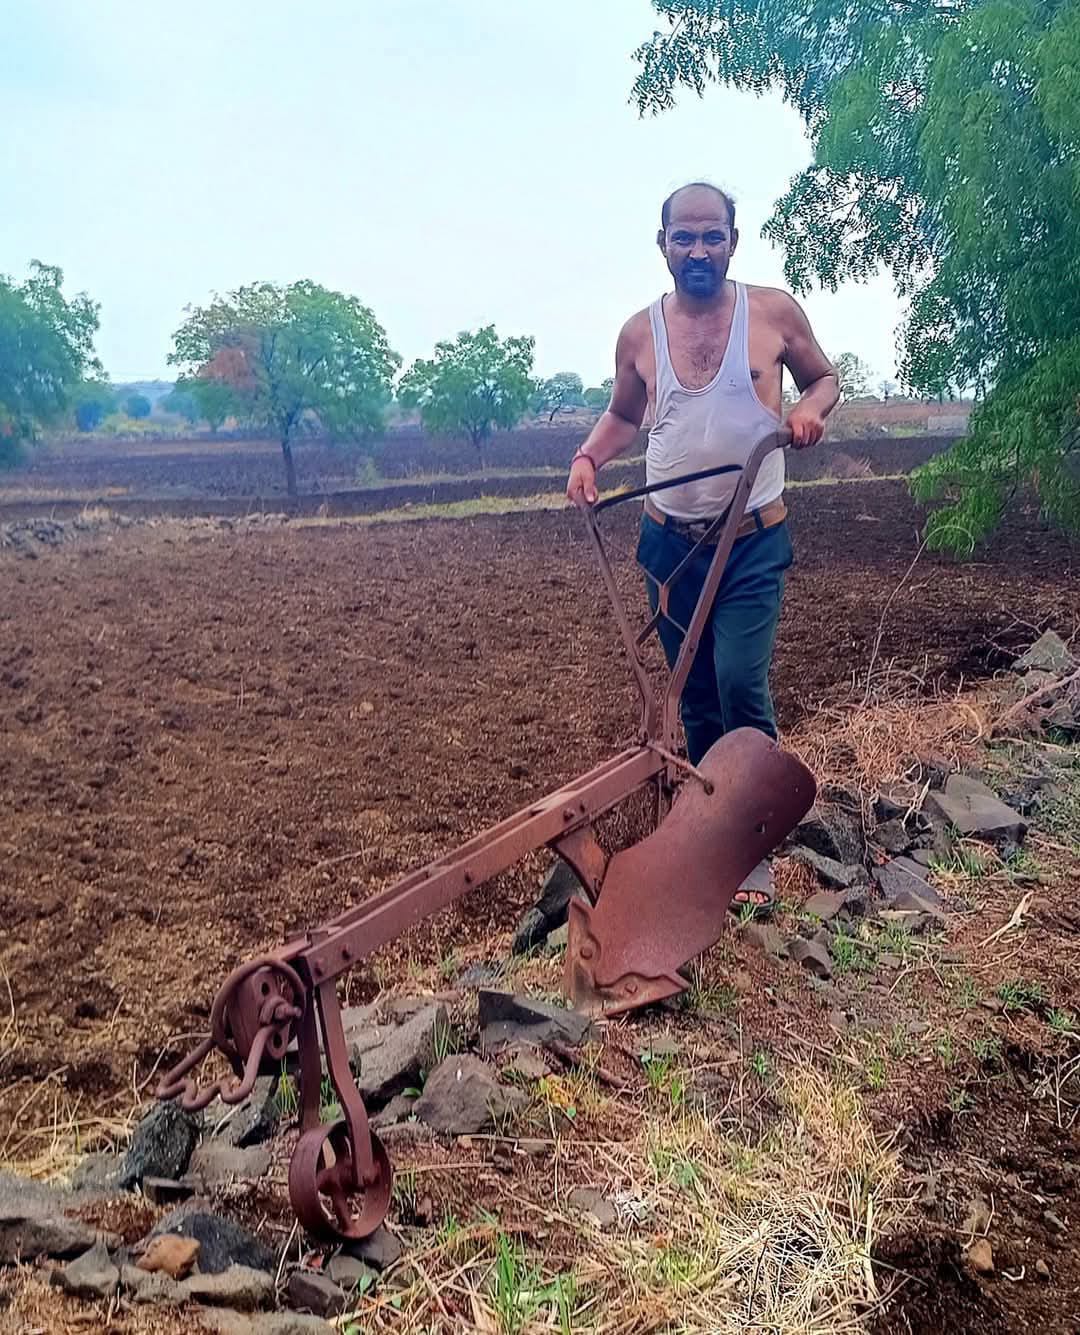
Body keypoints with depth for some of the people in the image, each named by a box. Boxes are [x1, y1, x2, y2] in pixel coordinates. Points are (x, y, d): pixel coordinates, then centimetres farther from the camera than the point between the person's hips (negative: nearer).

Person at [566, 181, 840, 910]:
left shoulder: (775, 311, -4)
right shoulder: (640, 331, 2)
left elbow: (825, 377, 10)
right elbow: (622, 417, 15)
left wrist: (811, 408, -13)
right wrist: (589, 457, -5)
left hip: (755, 543, -2)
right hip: (670, 542, 3)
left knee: (741, 685, -14)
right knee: (696, 696, 10)